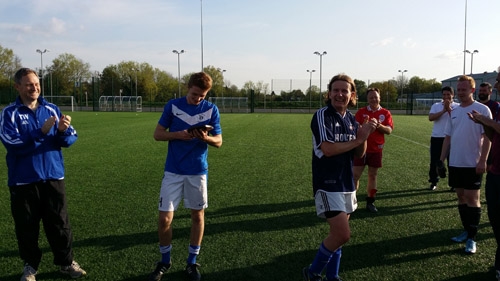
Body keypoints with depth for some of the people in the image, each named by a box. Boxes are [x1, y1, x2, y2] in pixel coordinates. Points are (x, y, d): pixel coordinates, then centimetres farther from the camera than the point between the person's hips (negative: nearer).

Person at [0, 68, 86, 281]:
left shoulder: (51, 109, 5)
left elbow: (69, 140, 1)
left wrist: (63, 130, -21)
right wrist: (41, 132, -27)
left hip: (53, 177, 2)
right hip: (23, 181, -2)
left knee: (59, 223, 10)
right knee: (27, 227, 10)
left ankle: (66, 262, 24)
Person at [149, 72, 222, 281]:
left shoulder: (211, 109, -2)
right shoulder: (173, 106, -2)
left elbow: (218, 141, 1)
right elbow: (158, 134, 1)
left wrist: (206, 138, -21)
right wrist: (178, 134, -17)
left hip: (198, 171, 1)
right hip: (173, 171, 0)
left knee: (198, 215, 9)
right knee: (164, 218, -1)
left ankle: (192, 262, 26)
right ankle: (165, 262, 23)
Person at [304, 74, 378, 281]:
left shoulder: (351, 119, 9)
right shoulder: (322, 115, -12)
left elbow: (358, 154, 10)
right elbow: (328, 149, -23)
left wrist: (364, 136, -8)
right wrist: (358, 139, -16)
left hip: (346, 184, 7)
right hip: (327, 185, -7)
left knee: (337, 233, 13)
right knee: (342, 234, -11)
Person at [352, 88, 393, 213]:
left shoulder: (385, 113, 3)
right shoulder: (361, 112, 2)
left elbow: (389, 130, -5)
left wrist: (379, 125, -24)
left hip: (376, 149, 1)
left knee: (373, 176, 9)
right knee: (356, 175, -1)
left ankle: (370, 202, 19)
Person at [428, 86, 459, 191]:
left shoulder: (457, 106, 3)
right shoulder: (436, 105, 7)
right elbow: (430, 118, -10)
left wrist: (449, 109, -15)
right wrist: (443, 110, -16)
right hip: (436, 137, 2)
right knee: (434, 161, 5)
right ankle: (433, 182, 18)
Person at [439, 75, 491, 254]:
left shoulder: (482, 110, -6)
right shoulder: (454, 112, 10)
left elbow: (487, 137, -10)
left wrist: (482, 161, -16)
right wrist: (441, 159, 9)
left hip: (472, 164, -6)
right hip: (455, 163, 6)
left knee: (472, 198, -2)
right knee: (461, 196, 12)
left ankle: (472, 238, 6)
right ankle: (466, 231, 25)